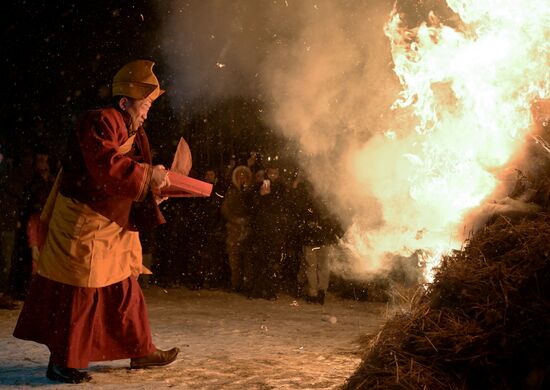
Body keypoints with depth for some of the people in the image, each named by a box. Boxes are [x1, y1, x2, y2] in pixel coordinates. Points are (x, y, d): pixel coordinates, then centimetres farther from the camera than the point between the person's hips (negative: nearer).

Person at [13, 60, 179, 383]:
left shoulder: (133, 132, 15)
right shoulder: (99, 123, -17)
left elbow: (132, 177, 19)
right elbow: (107, 167, -31)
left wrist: (155, 191, 2)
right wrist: (148, 175, -23)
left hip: (114, 225, 10)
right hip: (82, 223, -10)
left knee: (125, 289, 15)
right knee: (78, 293, -4)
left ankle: (141, 351, 25)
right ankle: (62, 362, 7)